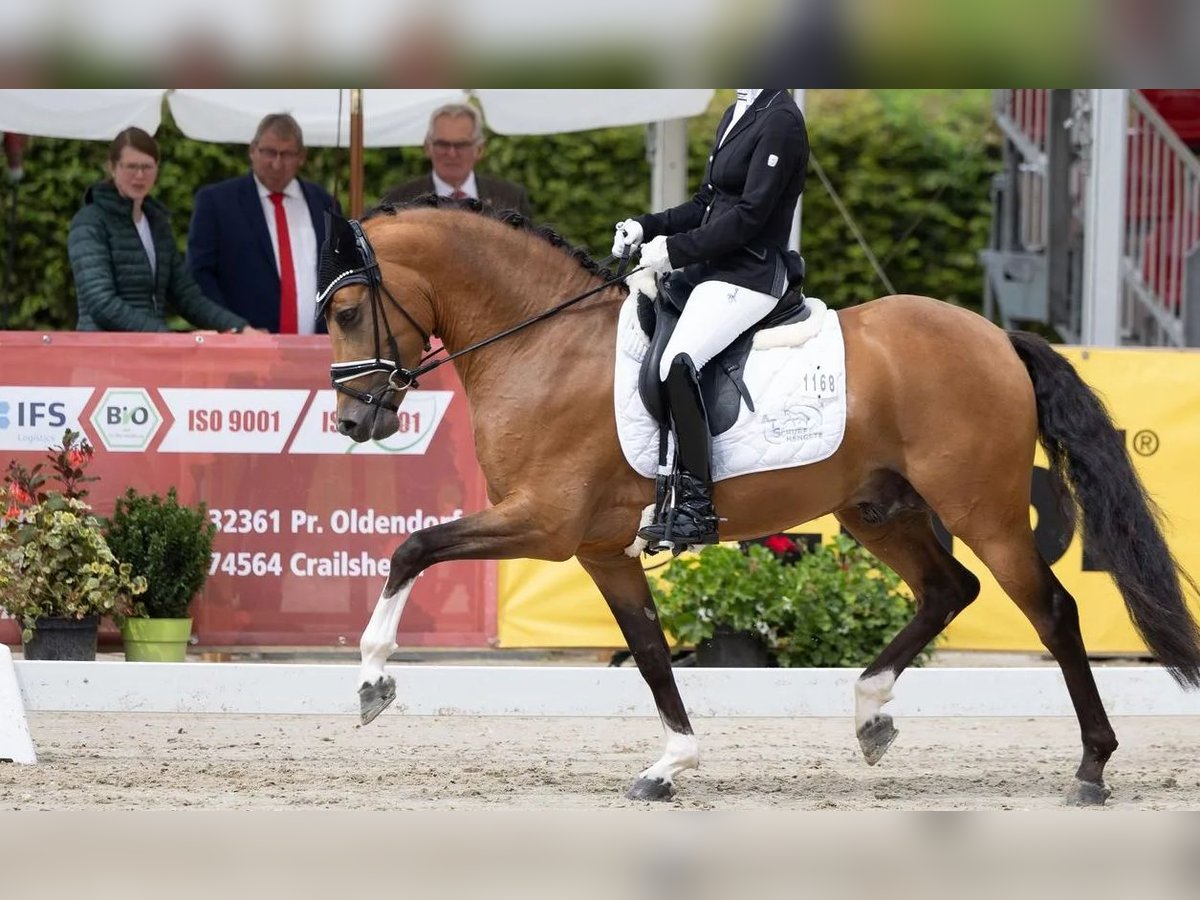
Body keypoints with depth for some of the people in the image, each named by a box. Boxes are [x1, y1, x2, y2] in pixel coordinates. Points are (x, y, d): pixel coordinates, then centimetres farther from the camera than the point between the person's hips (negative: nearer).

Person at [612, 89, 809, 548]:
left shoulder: (779, 119, -13)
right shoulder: (737, 112, 16)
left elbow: (749, 215, -18)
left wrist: (676, 249, -17)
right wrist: (646, 228, 5)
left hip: (750, 275, -10)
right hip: (715, 265, 10)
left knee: (677, 362, -27)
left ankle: (696, 510, -24)